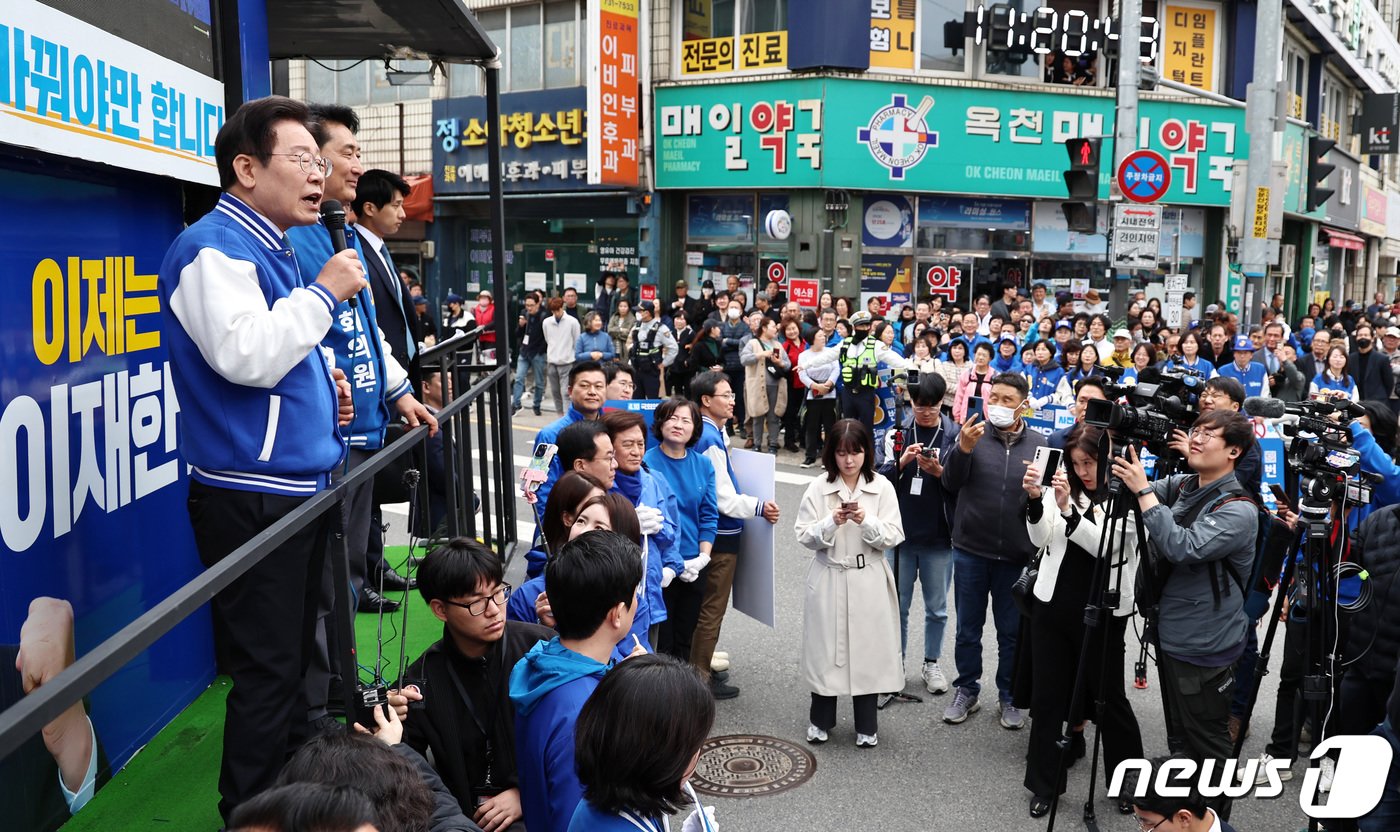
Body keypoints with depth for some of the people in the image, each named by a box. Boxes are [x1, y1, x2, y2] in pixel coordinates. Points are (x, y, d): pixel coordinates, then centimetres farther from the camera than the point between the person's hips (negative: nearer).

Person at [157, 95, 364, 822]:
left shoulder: (270, 250, 16)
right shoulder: (213, 249, -13)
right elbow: (243, 355, -27)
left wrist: (322, 384, 10)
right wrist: (324, 292, -17)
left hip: (298, 488, 10)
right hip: (252, 497, -10)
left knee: (293, 656, 20)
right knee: (267, 670, -2)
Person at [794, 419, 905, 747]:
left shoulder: (882, 487, -2)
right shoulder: (818, 489, -2)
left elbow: (894, 536, -4)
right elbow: (805, 537, -4)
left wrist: (866, 521, -20)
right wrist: (832, 522, -20)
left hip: (869, 583, 0)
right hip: (829, 581, 0)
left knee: (868, 648, 7)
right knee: (826, 647, 8)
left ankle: (866, 725, 23)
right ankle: (821, 720, 28)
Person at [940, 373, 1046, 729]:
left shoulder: (1038, 444, 0)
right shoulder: (972, 434, -4)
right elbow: (951, 482, -14)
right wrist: (962, 449, -32)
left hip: (1017, 556, 0)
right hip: (970, 551, 0)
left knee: (1012, 633, 13)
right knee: (968, 630, 12)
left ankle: (1009, 698, 28)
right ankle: (966, 692, 28)